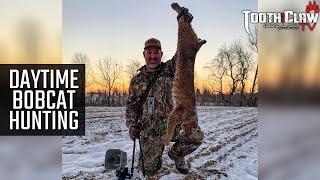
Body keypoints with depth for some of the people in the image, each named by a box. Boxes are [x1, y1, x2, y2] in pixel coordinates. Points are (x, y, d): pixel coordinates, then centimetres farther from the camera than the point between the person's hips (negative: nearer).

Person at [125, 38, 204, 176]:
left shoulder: (169, 69, 2)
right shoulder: (136, 80, 7)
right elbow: (131, 105, 10)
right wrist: (131, 125, -6)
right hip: (150, 130, 1)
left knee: (197, 136, -26)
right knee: (149, 169, 0)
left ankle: (175, 154, 7)